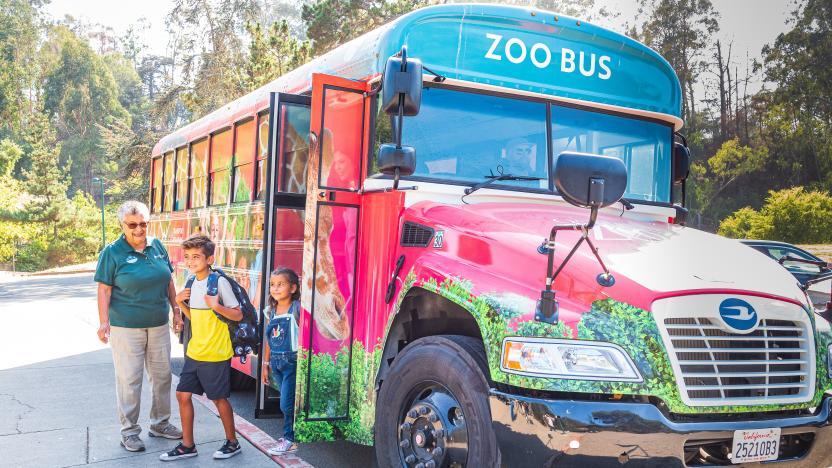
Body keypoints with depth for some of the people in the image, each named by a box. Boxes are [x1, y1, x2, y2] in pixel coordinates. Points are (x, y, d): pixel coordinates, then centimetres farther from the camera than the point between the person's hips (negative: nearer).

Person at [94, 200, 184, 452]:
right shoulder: (112, 252, -8)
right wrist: (104, 322, -16)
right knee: (129, 380, 1)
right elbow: (104, 290, -9)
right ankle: (129, 431, 15)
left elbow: (168, 281, 13)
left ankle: (160, 423, 29)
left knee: (162, 375, 13)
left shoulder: (157, 246, 5)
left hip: (159, 325, 5)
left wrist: (176, 310, 11)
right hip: (126, 328, -5)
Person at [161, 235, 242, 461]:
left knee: (219, 398, 5)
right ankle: (187, 445, 22)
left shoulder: (219, 282, -15)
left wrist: (216, 306, -28)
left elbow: (238, 315, -13)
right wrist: (180, 302, 1)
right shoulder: (193, 283, 7)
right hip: (194, 352, 7)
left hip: (216, 354, -7)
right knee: (183, 395, 8)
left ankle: (232, 442, 23)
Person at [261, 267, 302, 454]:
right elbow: (268, 340, 15)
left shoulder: (297, 309, -11)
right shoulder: (271, 311, 8)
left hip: (292, 361, -6)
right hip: (276, 362, 6)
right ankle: (290, 435, 26)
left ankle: (289, 440, 12)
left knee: (286, 403, -3)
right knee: (287, 402, 14)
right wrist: (265, 364, 16)